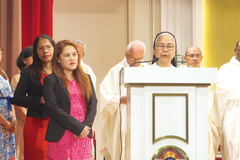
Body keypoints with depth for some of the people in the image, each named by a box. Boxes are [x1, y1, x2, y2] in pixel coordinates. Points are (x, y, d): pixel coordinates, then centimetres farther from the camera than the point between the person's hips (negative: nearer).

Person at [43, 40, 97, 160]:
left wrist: (85, 126, -8)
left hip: (84, 136, 4)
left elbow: (93, 105, 8)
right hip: (61, 136, -4)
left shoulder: (86, 78, 15)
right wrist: (78, 127, -13)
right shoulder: (51, 80, -1)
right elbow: (54, 108, -9)